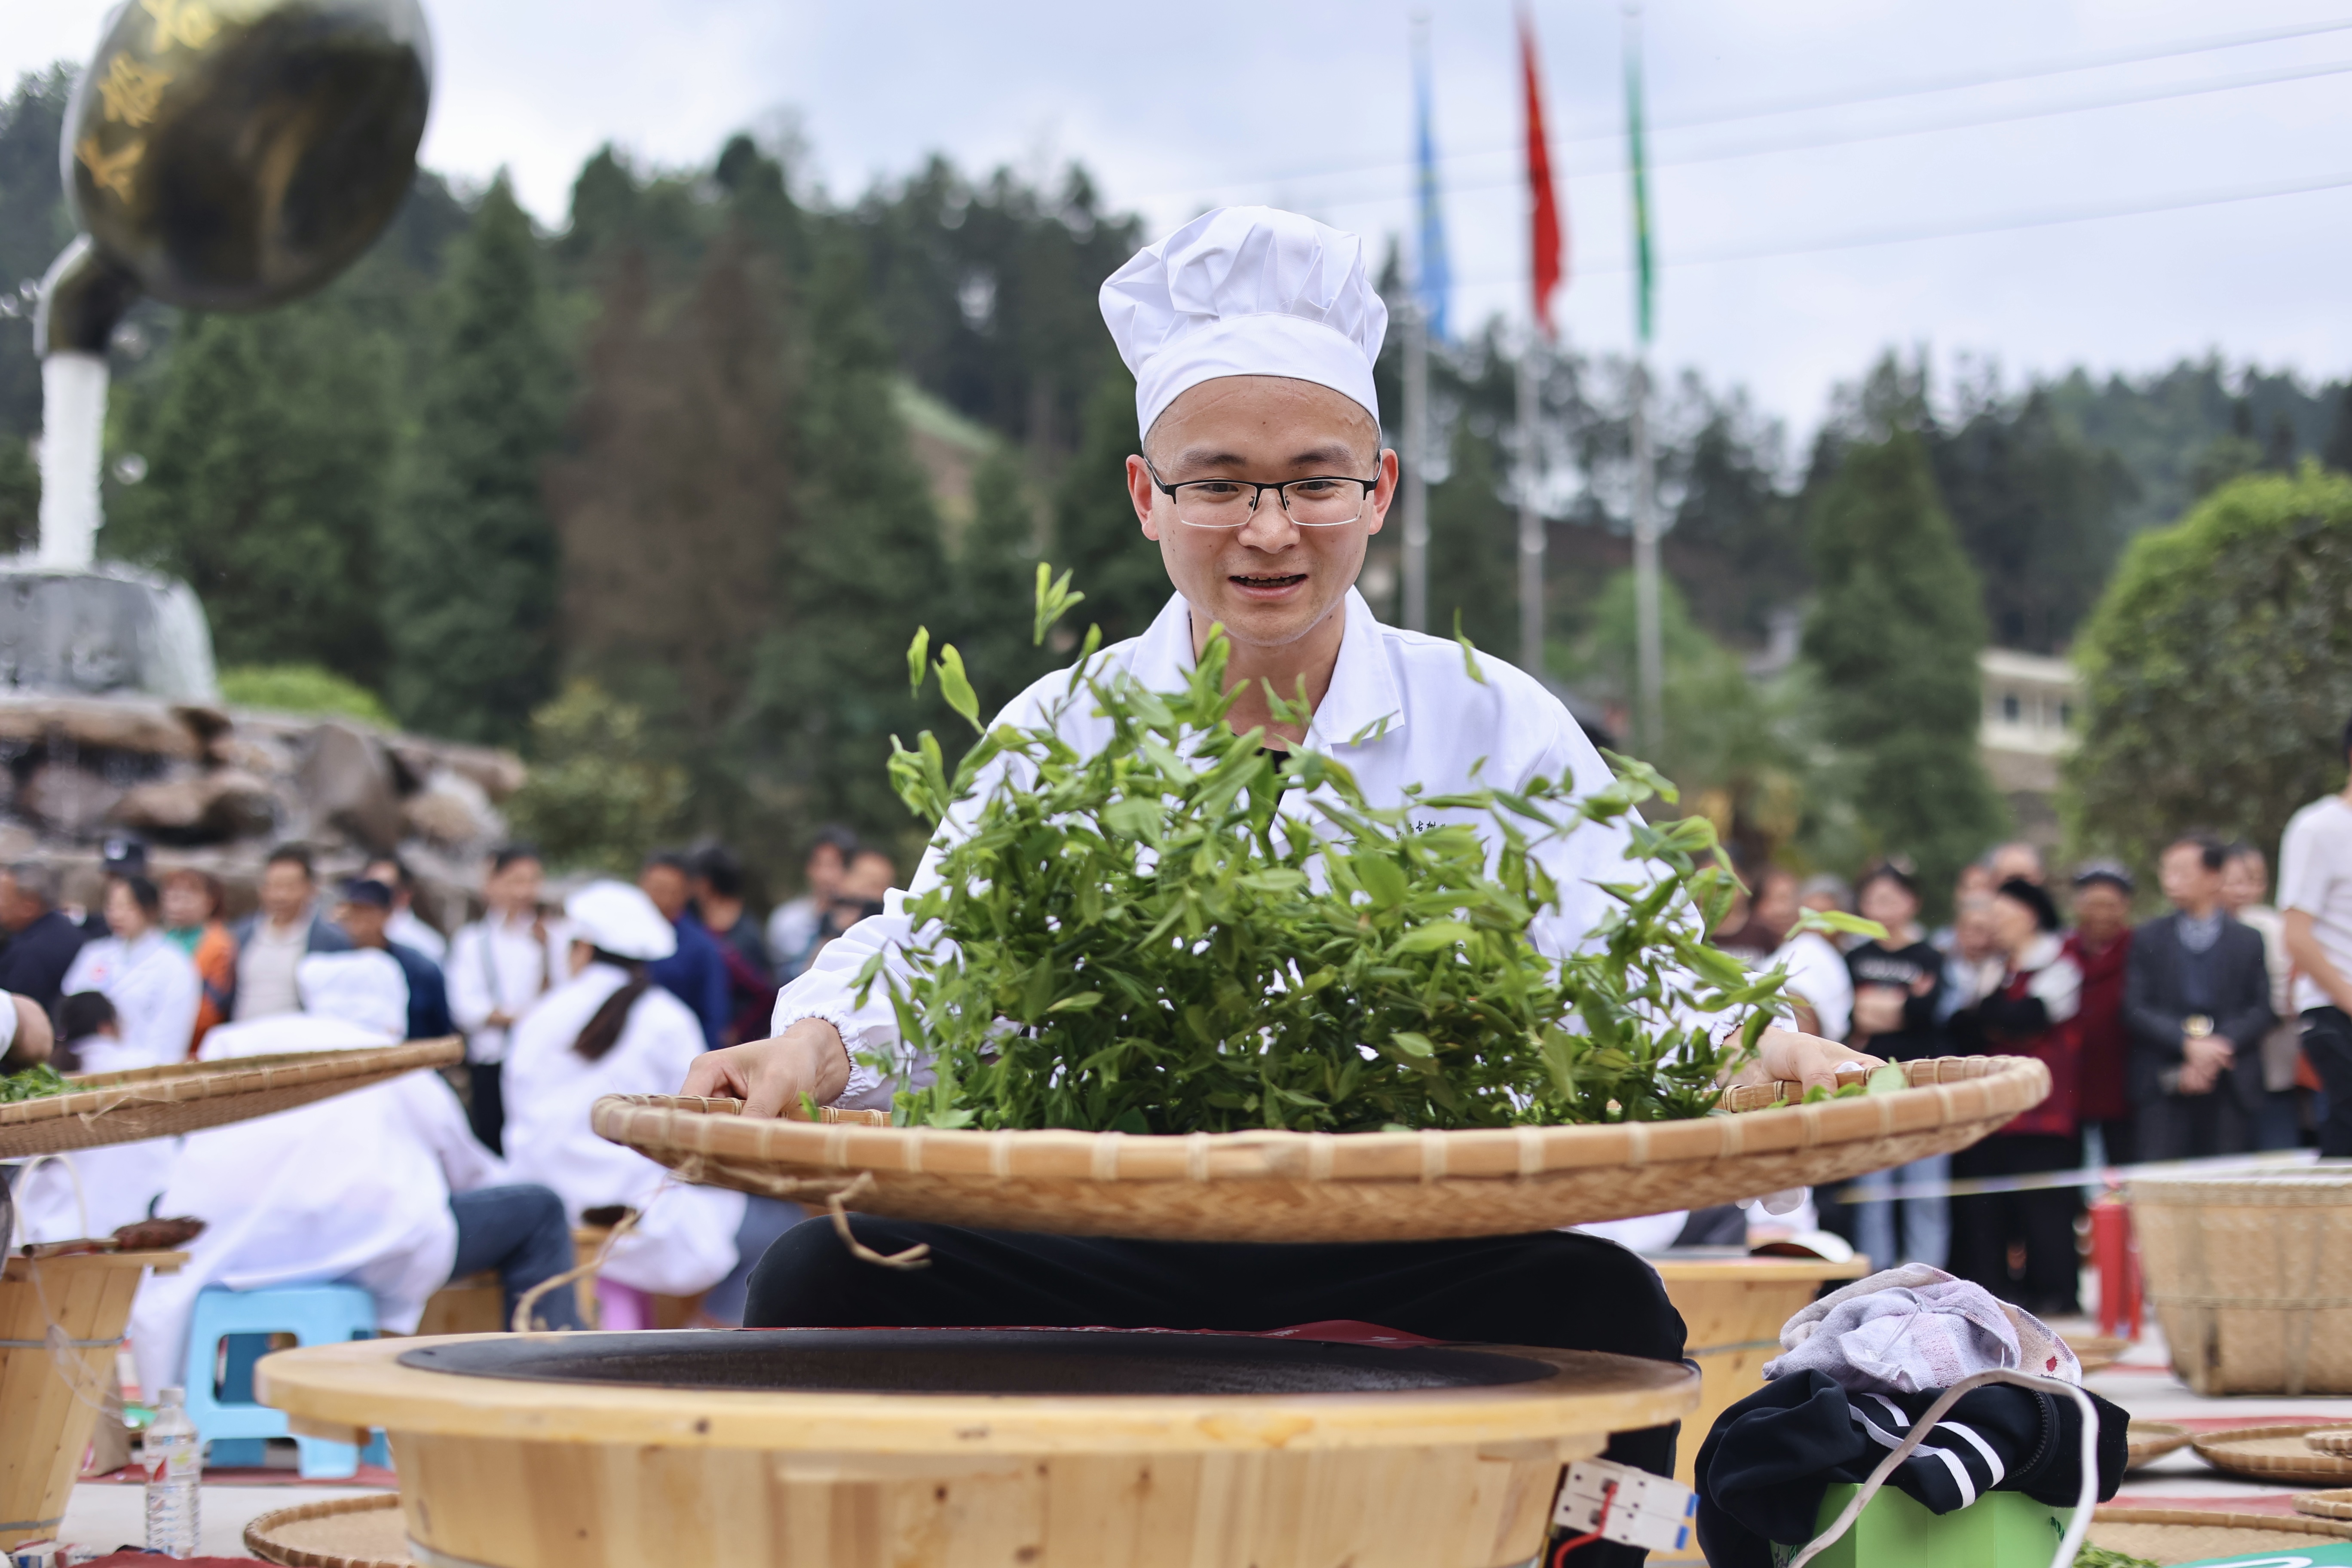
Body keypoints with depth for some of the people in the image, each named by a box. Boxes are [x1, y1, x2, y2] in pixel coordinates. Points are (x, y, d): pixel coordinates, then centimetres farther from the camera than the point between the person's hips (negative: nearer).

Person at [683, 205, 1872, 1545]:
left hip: (1416, 1261, -1)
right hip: (1107, 1251, 1)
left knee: (1601, 1306, -32)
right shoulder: (1057, 736, 11)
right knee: (826, 1278, -23)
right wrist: (816, 1048, -25)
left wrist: (1747, 1051, -27)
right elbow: (928, 956, -2)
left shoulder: (1497, 729, 7)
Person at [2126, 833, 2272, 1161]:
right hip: (2164, 1088, 0)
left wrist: (2220, 1047, -12)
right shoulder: (2148, 940, 11)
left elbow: (2260, 1011, 4)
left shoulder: (2248, 942, 10)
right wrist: (2188, 1044, -13)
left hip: (2227, 1086, 0)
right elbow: (2136, 1010, 2)